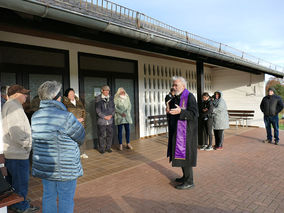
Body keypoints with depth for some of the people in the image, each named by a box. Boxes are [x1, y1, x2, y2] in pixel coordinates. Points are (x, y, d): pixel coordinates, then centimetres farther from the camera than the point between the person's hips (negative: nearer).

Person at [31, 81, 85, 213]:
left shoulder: (35, 117, 1)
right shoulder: (66, 117, -21)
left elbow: (35, 140, 8)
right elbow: (81, 137, -10)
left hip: (44, 166, 7)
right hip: (65, 167, -6)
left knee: (49, 196, 20)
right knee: (66, 199, 10)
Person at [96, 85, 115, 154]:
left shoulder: (111, 98, 9)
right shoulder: (98, 99, -4)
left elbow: (113, 108, 11)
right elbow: (98, 110, -7)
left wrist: (111, 115, -5)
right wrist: (104, 117, -11)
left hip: (110, 120, 4)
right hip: (101, 120, -4)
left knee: (110, 134, 7)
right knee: (102, 135, 1)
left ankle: (108, 147, 21)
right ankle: (101, 149, 15)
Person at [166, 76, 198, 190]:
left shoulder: (189, 97, -13)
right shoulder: (176, 98, 12)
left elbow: (194, 113, -21)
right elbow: (172, 110, 20)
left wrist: (180, 111, -33)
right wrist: (169, 110, -3)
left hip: (186, 131, -9)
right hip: (177, 130, 9)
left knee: (185, 154, -4)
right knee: (180, 153, 14)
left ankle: (189, 181, 8)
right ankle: (185, 176, 29)